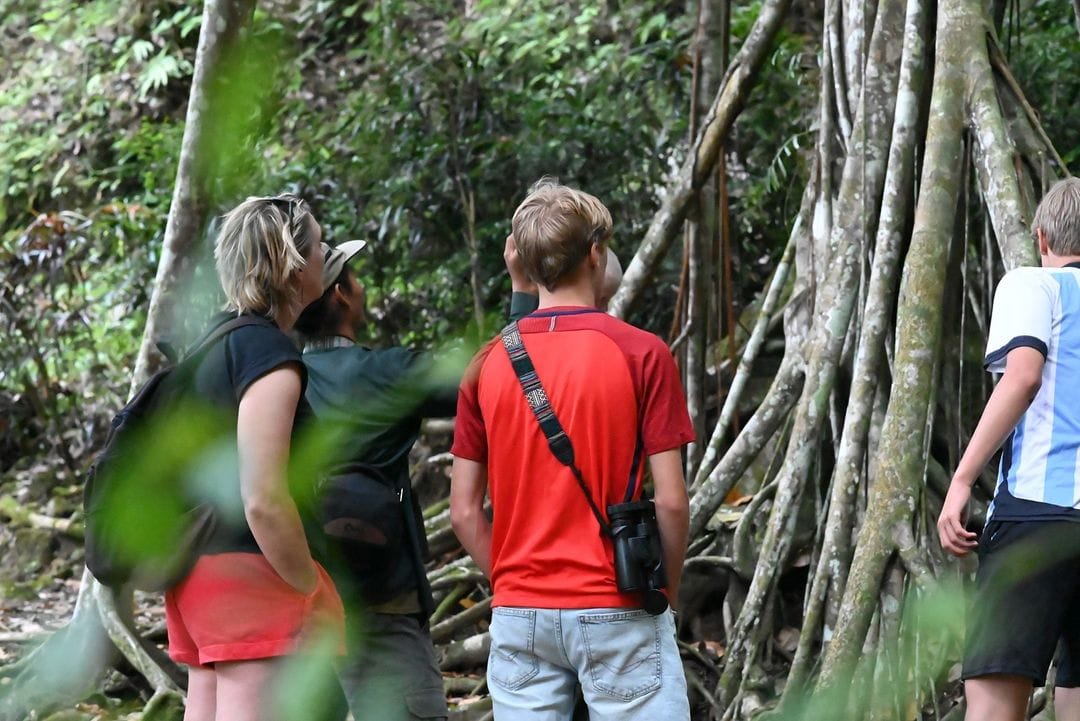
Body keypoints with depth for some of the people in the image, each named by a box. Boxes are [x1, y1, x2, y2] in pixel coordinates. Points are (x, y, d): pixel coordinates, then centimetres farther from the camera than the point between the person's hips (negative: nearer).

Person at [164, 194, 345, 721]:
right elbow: (263, 501, -21)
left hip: (200, 569, 10)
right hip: (251, 576, -10)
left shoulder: (216, 344, 14)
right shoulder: (272, 357, -14)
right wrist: (314, 593, -10)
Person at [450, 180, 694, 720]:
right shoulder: (641, 354, -6)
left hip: (518, 615, 4)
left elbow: (464, 511, 4)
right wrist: (667, 595, 5)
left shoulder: (488, 366, 4)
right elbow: (671, 500, -8)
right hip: (615, 612, -4)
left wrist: (511, 585, 15)